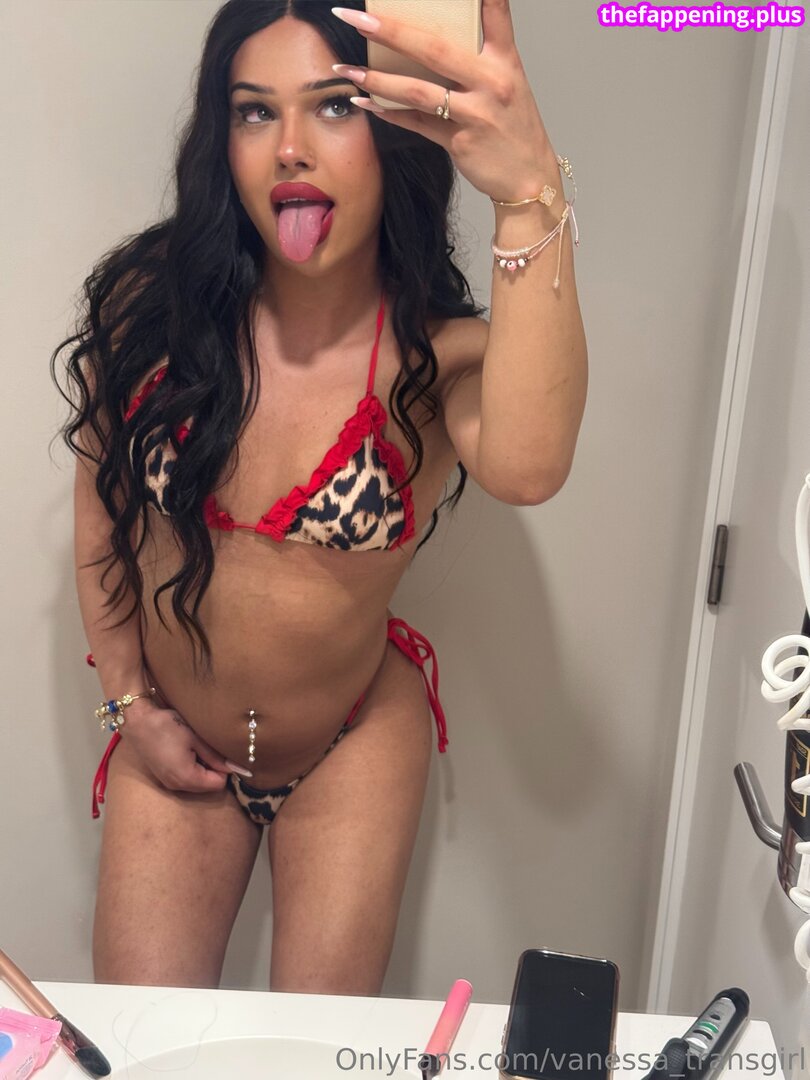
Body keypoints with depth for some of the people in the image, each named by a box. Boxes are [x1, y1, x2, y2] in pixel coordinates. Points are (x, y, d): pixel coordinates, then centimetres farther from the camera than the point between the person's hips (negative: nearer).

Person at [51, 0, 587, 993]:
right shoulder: (149, 304, -14)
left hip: (353, 744, -1)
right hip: (173, 740, 2)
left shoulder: (439, 355, -20)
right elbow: (100, 499, 1)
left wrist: (531, 197, -54)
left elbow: (525, 469, -45)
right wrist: (128, 702, 2)